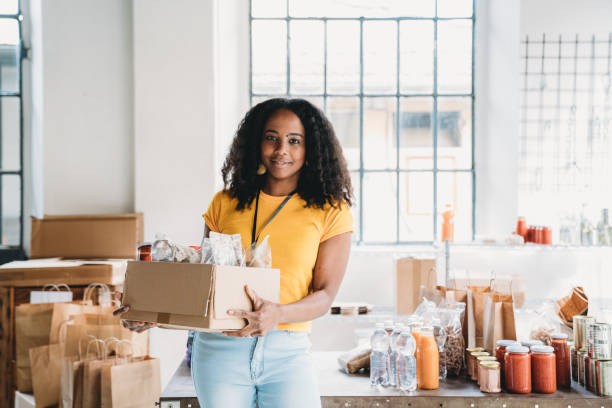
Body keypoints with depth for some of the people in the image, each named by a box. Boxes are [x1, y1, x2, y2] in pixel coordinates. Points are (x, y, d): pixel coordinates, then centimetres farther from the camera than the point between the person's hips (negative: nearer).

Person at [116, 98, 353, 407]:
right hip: (219, 348, 2)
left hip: (288, 353, -1)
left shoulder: (331, 212, 2)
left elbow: (325, 294, -3)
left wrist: (277, 314, -22)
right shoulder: (225, 203, 9)